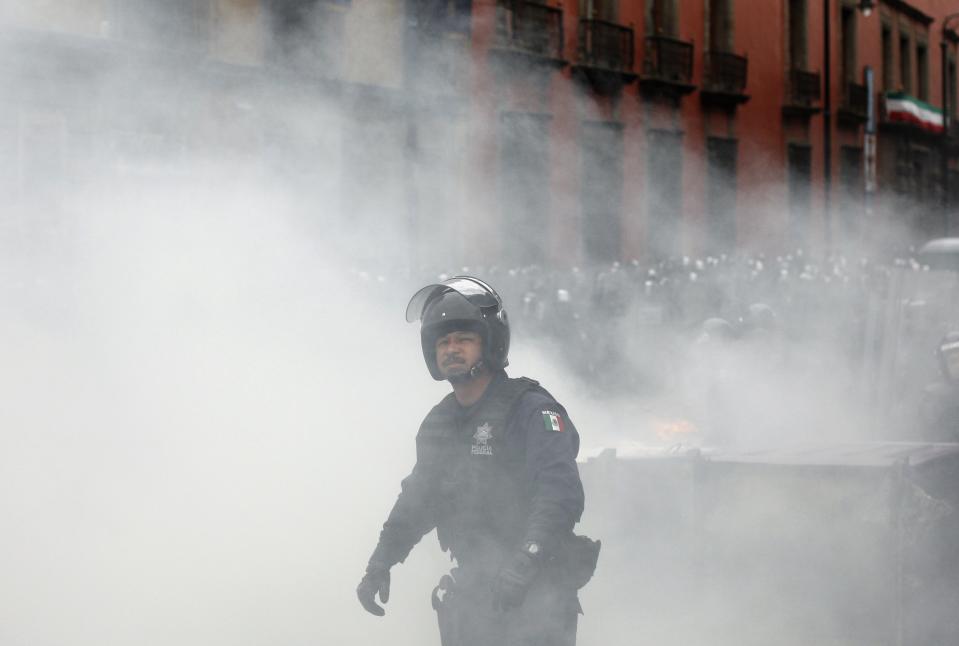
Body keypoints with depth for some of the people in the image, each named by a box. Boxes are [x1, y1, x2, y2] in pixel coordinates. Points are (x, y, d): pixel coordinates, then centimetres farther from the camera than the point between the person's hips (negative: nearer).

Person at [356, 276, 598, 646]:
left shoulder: (532, 410, -12)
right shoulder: (438, 423, 12)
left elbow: (561, 494, -24)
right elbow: (419, 498, 26)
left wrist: (524, 564, -34)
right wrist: (380, 563, 20)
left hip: (538, 593, -7)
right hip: (473, 592, 7)